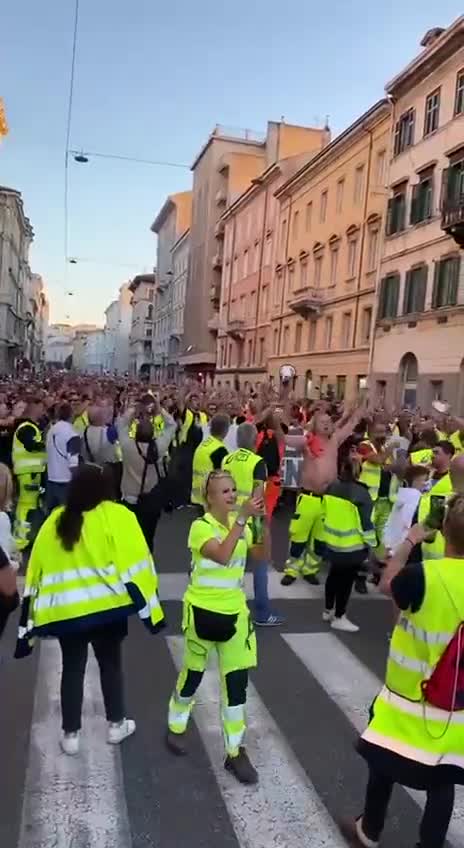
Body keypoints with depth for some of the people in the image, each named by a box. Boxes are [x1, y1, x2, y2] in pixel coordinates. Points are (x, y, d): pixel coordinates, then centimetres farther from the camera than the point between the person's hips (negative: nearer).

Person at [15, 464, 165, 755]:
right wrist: (149, 606, -8)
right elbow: (134, 562, -12)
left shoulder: (54, 521, 6)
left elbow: (36, 571, 9)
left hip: (64, 610, 3)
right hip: (105, 606, -2)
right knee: (111, 663, 18)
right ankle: (117, 724, 30)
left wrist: (29, 622, 15)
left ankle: (70, 734, 25)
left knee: (73, 668, 18)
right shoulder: (117, 516, -6)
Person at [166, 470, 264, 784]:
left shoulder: (239, 524, 1)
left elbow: (262, 554, -7)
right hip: (203, 611, -4)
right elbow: (222, 555, -35)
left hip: (234, 612, 4)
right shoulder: (201, 527, -17)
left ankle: (236, 752, 18)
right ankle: (176, 727, 41)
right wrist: (243, 518, -38)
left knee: (237, 680, 4)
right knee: (193, 673, 15)